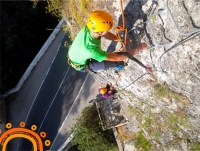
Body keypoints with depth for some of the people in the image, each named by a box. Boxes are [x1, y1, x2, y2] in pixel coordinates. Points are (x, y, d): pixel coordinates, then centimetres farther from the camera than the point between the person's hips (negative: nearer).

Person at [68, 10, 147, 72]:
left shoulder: (88, 28, -26)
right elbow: (118, 57, -36)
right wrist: (138, 49, -30)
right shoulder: (92, 50, -45)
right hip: (81, 65, -6)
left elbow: (106, 35, -5)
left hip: (73, 54, 7)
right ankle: (117, 66, 24)